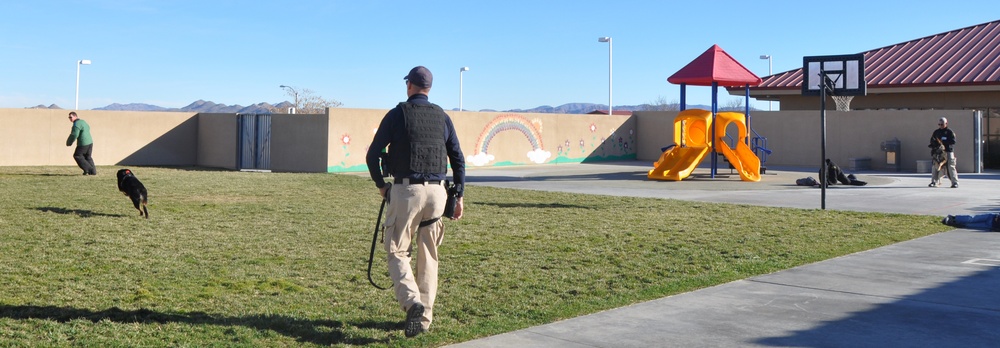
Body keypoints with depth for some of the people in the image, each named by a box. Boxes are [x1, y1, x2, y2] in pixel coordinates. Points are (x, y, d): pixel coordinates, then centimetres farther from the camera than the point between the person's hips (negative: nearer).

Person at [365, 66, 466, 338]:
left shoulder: (397, 114, -1)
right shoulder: (442, 117, 9)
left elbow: (372, 155, -1)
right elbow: (458, 159, 8)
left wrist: (380, 185, 15)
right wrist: (459, 196, 13)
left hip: (406, 190, -3)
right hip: (437, 192, 4)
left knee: (397, 252, 5)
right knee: (428, 256, 12)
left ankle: (412, 303, -18)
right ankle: (425, 317, 15)